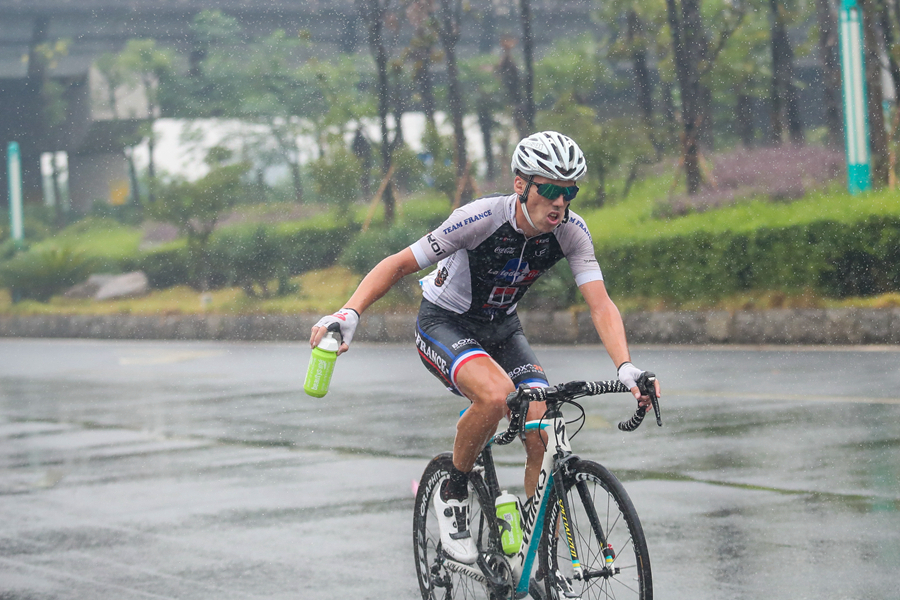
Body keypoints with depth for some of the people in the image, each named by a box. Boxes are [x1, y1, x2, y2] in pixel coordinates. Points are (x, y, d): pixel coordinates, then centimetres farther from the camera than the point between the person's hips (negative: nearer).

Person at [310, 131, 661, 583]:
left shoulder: (571, 232, -17)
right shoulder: (482, 218, -28)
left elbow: (600, 305, -21)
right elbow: (400, 263, -22)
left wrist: (626, 368, -38)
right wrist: (349, 312, -35)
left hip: (501, 329, 5)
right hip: (444, 324, -4)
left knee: (546, 436, -14)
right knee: (496, 393, -36)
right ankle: (452, 495, -10)